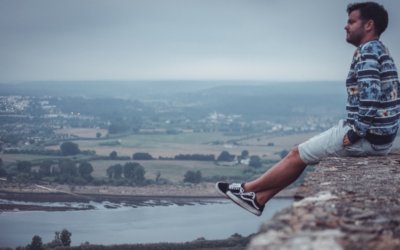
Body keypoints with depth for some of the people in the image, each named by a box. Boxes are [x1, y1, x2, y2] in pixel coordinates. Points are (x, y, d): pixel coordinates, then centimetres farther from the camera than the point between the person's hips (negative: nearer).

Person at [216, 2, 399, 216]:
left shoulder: (367, 50, -15)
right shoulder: (379, 51, 17)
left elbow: (370, 95, -27)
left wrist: (355, 133, -19)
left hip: (367, 137, -9)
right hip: (378, 135, 9)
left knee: (298, 154, 1)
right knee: (303, 153, 13)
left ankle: (247, 189, 14)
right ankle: (258, 198, 14)